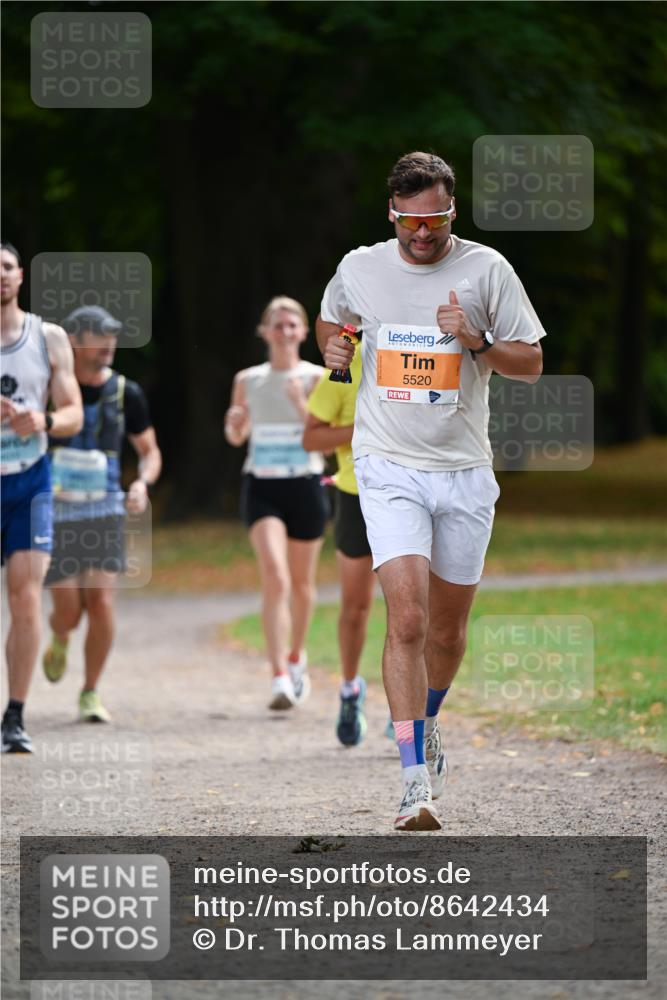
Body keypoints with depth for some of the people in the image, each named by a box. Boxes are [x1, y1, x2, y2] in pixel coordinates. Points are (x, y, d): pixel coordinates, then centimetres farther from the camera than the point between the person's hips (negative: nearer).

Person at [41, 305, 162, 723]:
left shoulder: (126, 394, 2)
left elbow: (150, 451, 12)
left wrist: (143, 484, -9)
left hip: (106, 511, 1)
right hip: (56, 513, -1)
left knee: (102, 603, -12)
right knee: (69, 612, -5)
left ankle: (91, 693, 2)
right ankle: (60, 639, 33)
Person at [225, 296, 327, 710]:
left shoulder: (317, 378, -1)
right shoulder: (248, 380, 5)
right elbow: (237, 437, 17)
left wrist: (302, 405, -23)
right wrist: (234, 422, -5)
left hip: (305, 485, 0)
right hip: (262, 486, 0)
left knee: (301, 582, 14)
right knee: (274, 577, -18)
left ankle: (297, 656, 41)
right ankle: (281, 678, -23)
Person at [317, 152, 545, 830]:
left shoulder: (486, 270, -1)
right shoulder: (359, 269, 2)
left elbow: (531, 363, 2)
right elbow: (330, 320, 24)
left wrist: (475, 342, -16)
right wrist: (331, 344, 2)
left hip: (465, 470, 1)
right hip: (389, 468, -1)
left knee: (448, 627, 12)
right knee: (407, 619, -17)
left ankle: (426, 724, 42)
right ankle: (415, 780, -18)